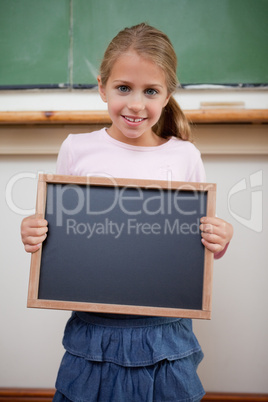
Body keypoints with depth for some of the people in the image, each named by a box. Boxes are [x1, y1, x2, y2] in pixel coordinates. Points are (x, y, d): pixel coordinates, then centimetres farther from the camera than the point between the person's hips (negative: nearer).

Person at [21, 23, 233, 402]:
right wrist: (34, 235, -11)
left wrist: (219, 242, -13)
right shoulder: (76, 149, -2)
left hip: (164, 332, 0)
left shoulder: (185, 157, -3)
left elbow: (198, 243, 7)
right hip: (93, 331, 1)